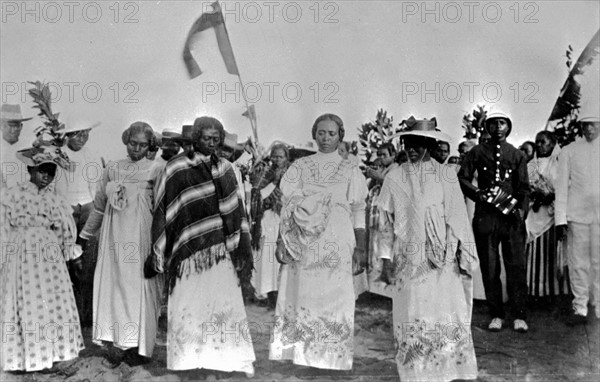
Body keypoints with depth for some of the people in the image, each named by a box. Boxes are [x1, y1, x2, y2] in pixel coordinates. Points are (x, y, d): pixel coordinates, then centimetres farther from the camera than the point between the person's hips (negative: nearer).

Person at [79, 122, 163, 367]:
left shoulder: (155, 171, 4)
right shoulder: (112, 169, 12)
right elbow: (99, 206, 19)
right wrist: (85, 234, 24)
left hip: (142, 235, -2)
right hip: (115, 234, 2)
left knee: (138, 286, -2)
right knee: (113, 283, -2)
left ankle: (136, 347, 4)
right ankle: (116, 345, 1)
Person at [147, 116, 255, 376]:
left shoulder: (225, 169, 10)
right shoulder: (176, 170, -1)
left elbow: (236, 211, 11)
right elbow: (162, 213, -1)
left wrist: (244, 254, 6)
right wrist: (157, 257, -2)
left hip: (222, 250, 3)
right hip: (189, 249, -3)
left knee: (227, 303, 4)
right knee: (189, 304, 1)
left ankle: (238, 360, 12)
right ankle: (188, 359, 13)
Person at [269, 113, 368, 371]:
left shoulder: (350, 170, 7)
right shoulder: (299, 167, 9)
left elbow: (358, 212, 5)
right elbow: (288, 205, 7)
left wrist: (360, 248, -2)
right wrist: (281, 240, -1)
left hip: (337, 245, -1)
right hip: (303, 244, 1)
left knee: (333, 297, -2)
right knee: (302, 296, 0)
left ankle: (333, 357, 5)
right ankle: (298, 352, 8)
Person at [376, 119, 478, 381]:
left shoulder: (446, 175, 2)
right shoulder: (395, 178, 5)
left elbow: (457, 217, 4)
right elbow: (386, 222, 6)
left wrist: (463, 254, 0)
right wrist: (386, 259, 1)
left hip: (442, 259, 0)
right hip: (408, 260, 1)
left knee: (447, 317, -4)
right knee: (412, 318, 2)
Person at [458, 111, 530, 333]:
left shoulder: (517, 155, 14)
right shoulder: (477, 152, 11)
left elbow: (524, 187, 10)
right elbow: (462, 178, 6)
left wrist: (522, 209, -4)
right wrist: (478, 194, -9)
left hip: (512, 216, 1)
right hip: (485, 216, 0)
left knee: (517, 266, -4)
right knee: (489, 267, 2)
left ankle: (519, 315, 4)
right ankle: (496, 315, 11)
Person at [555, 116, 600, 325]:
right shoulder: (568, 151, 8)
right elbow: (561, 187, 6)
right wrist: (560, 219, -1)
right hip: (577, 215, 0)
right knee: (578, 263, 3)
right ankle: (580, 308, 11)